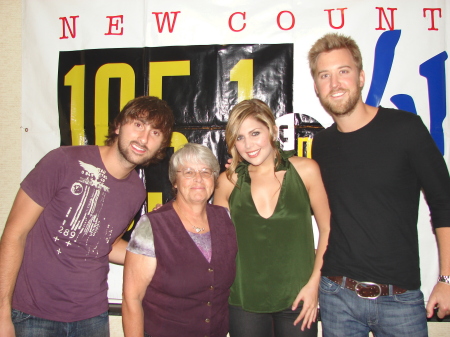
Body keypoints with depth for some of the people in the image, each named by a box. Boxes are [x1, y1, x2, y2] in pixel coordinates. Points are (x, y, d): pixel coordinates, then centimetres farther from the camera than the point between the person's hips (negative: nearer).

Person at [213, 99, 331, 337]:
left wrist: (314, 282, -5)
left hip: (297, 299, 0)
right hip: (244, 302, 1)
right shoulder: (228, 181, -5)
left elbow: (327, 230, 0)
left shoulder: (305, 170, -7)